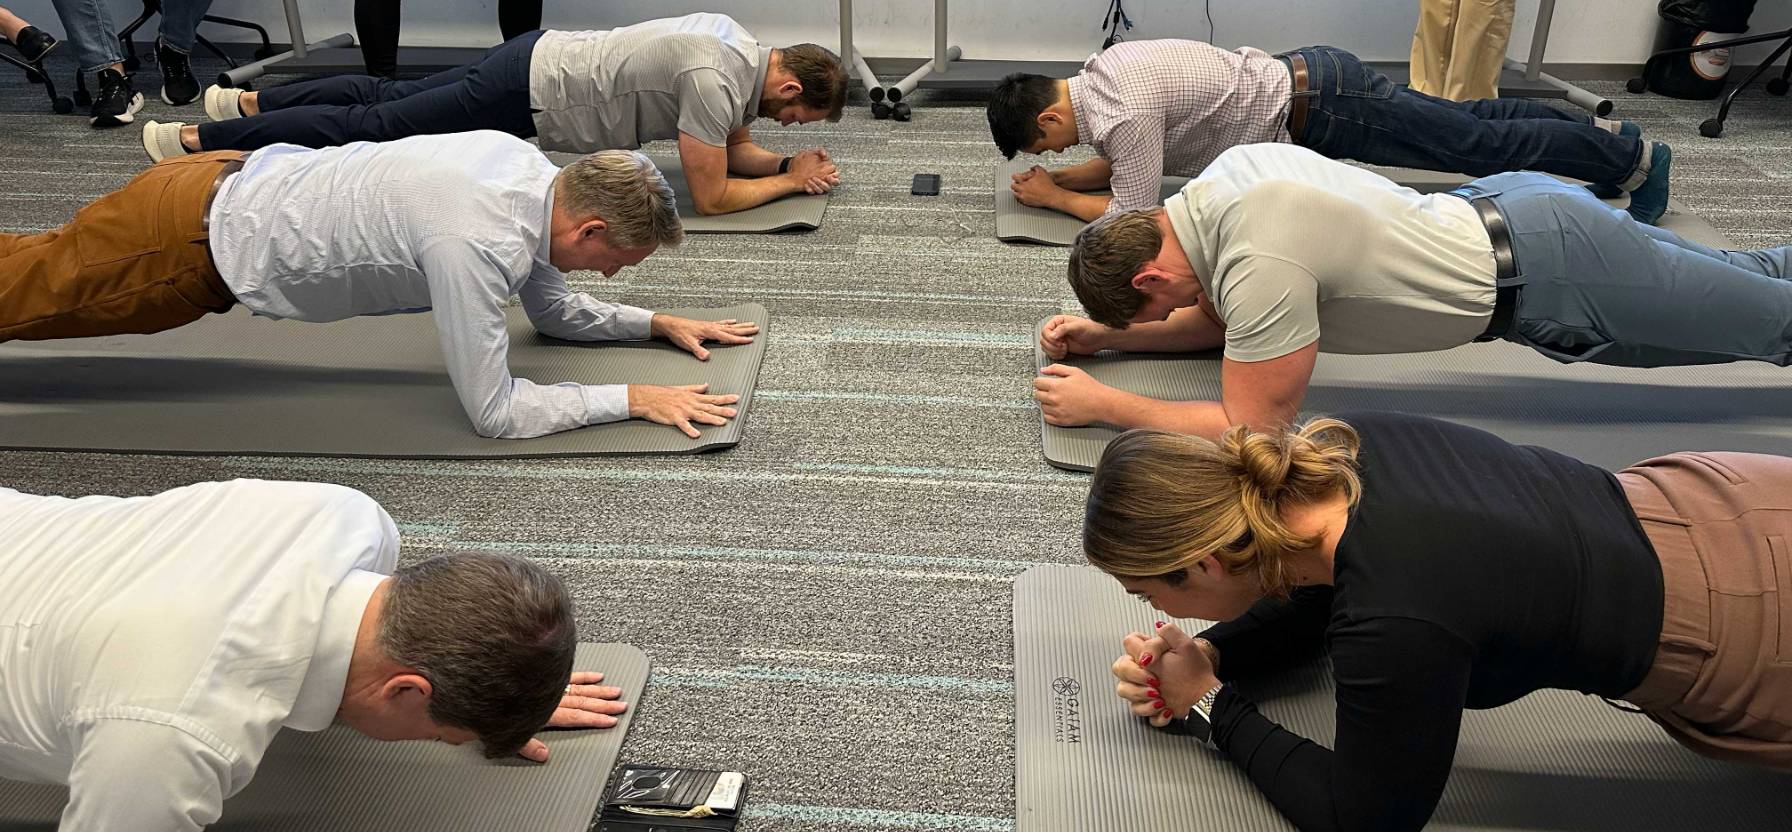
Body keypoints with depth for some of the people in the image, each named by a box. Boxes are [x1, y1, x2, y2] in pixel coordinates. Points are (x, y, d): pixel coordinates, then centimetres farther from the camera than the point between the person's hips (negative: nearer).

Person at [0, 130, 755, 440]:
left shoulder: (536, 172, -8)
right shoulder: (477, 242, -35)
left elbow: (554, 310, 9)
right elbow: (493, 411, -29)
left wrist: (659, 323, 0)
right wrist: (633, 398, -26)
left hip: (234, 189, 8)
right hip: (195, 242, -8)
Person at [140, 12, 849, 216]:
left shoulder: (738, 43, 4)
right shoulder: (716, 77, -26)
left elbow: (733, 146, 16)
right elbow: (711, 195, -23)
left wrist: (786, 160, 0)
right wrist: (791, 178, -12)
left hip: (539, 58, 9)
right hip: (524, 98, -8)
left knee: (387, 98, 22)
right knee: (370, 130, 1)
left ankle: (248, 103, 36)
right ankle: (194, 140, 10)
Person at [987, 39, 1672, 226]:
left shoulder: (1122, 111, -24)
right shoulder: (1101, 73, 5)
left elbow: (1129, 214, -20)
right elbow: (1119, 163, 18)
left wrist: (1054, 197, -10)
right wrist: (1056, 176, 5)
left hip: (1317, 109, -8)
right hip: (1307, 80, 8)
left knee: (1482, 145, 3)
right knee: (1468, 124, 21)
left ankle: (1634, 157, 16)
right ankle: (1602, 134, 33)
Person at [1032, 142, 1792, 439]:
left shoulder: (1259, 263, -34)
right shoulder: (1221, 183, -6)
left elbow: (1250, 430, -28)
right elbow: (1217, 323, 9)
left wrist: (1101, 404, -24)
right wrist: (1107, 335, -4)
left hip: (1541, 270, -8)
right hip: (1504, 211, 8)